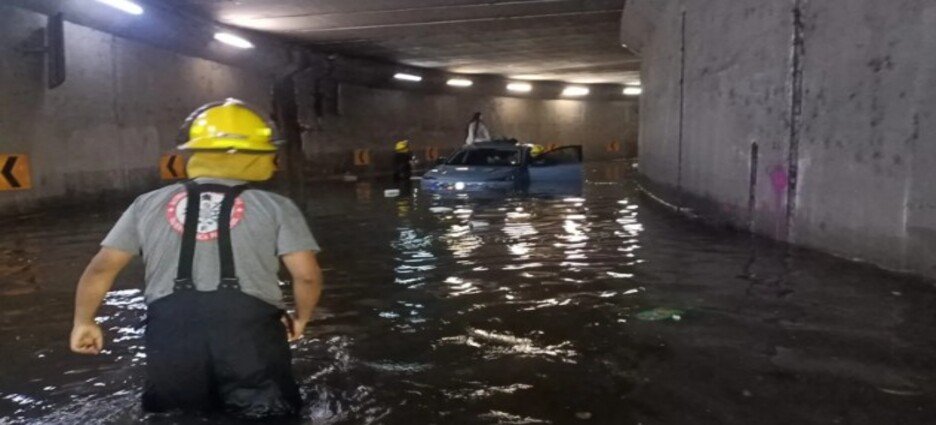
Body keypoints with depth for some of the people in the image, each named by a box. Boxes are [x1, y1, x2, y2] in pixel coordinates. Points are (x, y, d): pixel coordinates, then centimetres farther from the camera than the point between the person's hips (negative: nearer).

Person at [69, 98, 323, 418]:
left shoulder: (148, 204, 17)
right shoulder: (275, 206, 9)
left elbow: (101, 268, 18)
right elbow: (307, 275, 0)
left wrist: (83, 322, 33)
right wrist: (300, 320, 19)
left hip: (171, 335, 3)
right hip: (250, 332, -2)